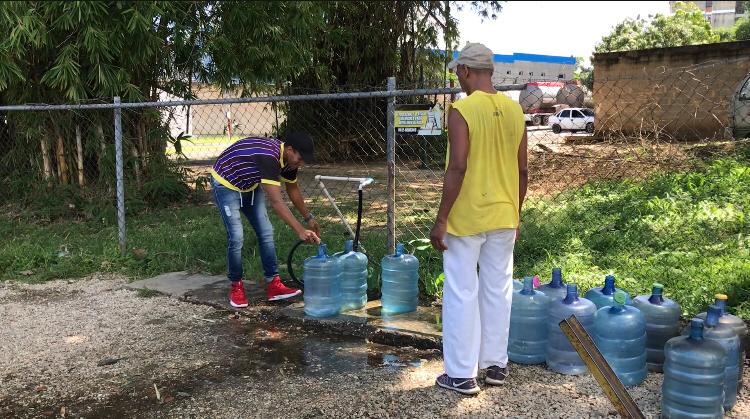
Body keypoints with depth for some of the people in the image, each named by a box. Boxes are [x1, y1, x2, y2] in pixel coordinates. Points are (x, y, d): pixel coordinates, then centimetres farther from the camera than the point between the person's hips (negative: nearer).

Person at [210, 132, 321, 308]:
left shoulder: (288, 158, -11)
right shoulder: (268, 157, -38)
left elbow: (293, 189, 7)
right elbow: (276, 203, -44)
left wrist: (309, 218, 11)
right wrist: (300, 231, -46)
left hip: (250, 185, 8)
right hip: (226, 184, -8)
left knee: (266, 233, 0)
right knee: (236, 238, -15)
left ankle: (273, 285, 3)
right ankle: (236, 286, 4)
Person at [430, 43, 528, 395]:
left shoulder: (462, 110, -14)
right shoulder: (513, 110, 4)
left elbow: (457, 169, -20)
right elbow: (522, 171, 7)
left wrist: (441, 219, -13)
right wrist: (515, 213, 18)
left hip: (466, 218, -6)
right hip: (503, 217, 6)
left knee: (462, 295, 3)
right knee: (498, 291, 15)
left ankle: (462, 374, 10)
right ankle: (496, 364, 26)